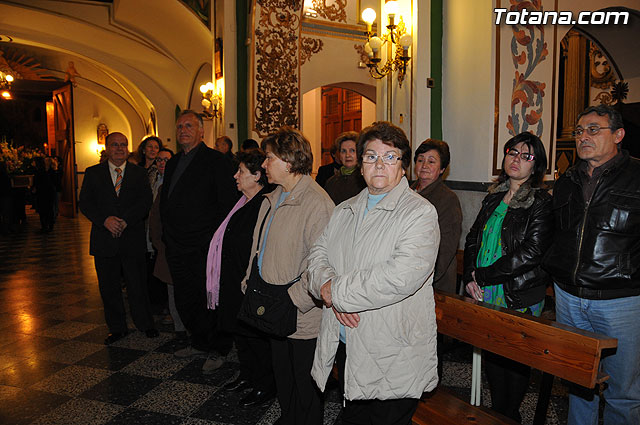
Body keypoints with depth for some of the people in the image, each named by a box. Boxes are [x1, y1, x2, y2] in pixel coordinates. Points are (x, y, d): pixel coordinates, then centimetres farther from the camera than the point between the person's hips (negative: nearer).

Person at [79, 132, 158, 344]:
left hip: (133, 238, -1)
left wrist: (125, 220, -16)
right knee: (109, 287, 9)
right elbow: (85, 203, 1)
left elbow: (146, 201, -4)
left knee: (137, 285, 4)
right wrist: (105, 220, -15)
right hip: (104, 241, 2)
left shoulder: (139, 173, 6)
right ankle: (117, 328, 25)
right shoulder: (93, 173, 8)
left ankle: (145, 324, 21)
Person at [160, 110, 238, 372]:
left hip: (204, 248, -7)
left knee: (209, 301, 3)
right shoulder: (172, 164, 15)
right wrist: (167, 233, 14)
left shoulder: (215, 161, -8)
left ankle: (217, 349, 22)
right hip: (176, 247, 7)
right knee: (185, 301, 16)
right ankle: (200, 342, 35)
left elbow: (228, 203, -12)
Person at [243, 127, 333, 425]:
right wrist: (250, 285, 9)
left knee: (305, 386, 12)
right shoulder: (271, 201, 9)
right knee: (282, 378, 25)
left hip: (304, 319, -8)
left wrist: (291, 301, -23)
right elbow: (258, 248, 17)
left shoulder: (317, 204, -20)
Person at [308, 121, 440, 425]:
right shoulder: (344, 211, 10)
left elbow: (402, 276, -26)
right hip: (344, 349, 6)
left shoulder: (420, 213, -13)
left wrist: (335, 292, -18)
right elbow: (318, 255, 8)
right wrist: (328, 285, -16)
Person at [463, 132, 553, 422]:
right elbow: (473, 239, 13)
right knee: (491, 353, 15)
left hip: (520, 299, -5)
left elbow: (531, 252, -18)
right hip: (485, 295, 5)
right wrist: (469, 277, -2)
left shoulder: (542, 203, -9)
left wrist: (483, 275, -15)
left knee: (515, 359, 8)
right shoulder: (493, 198, 10)